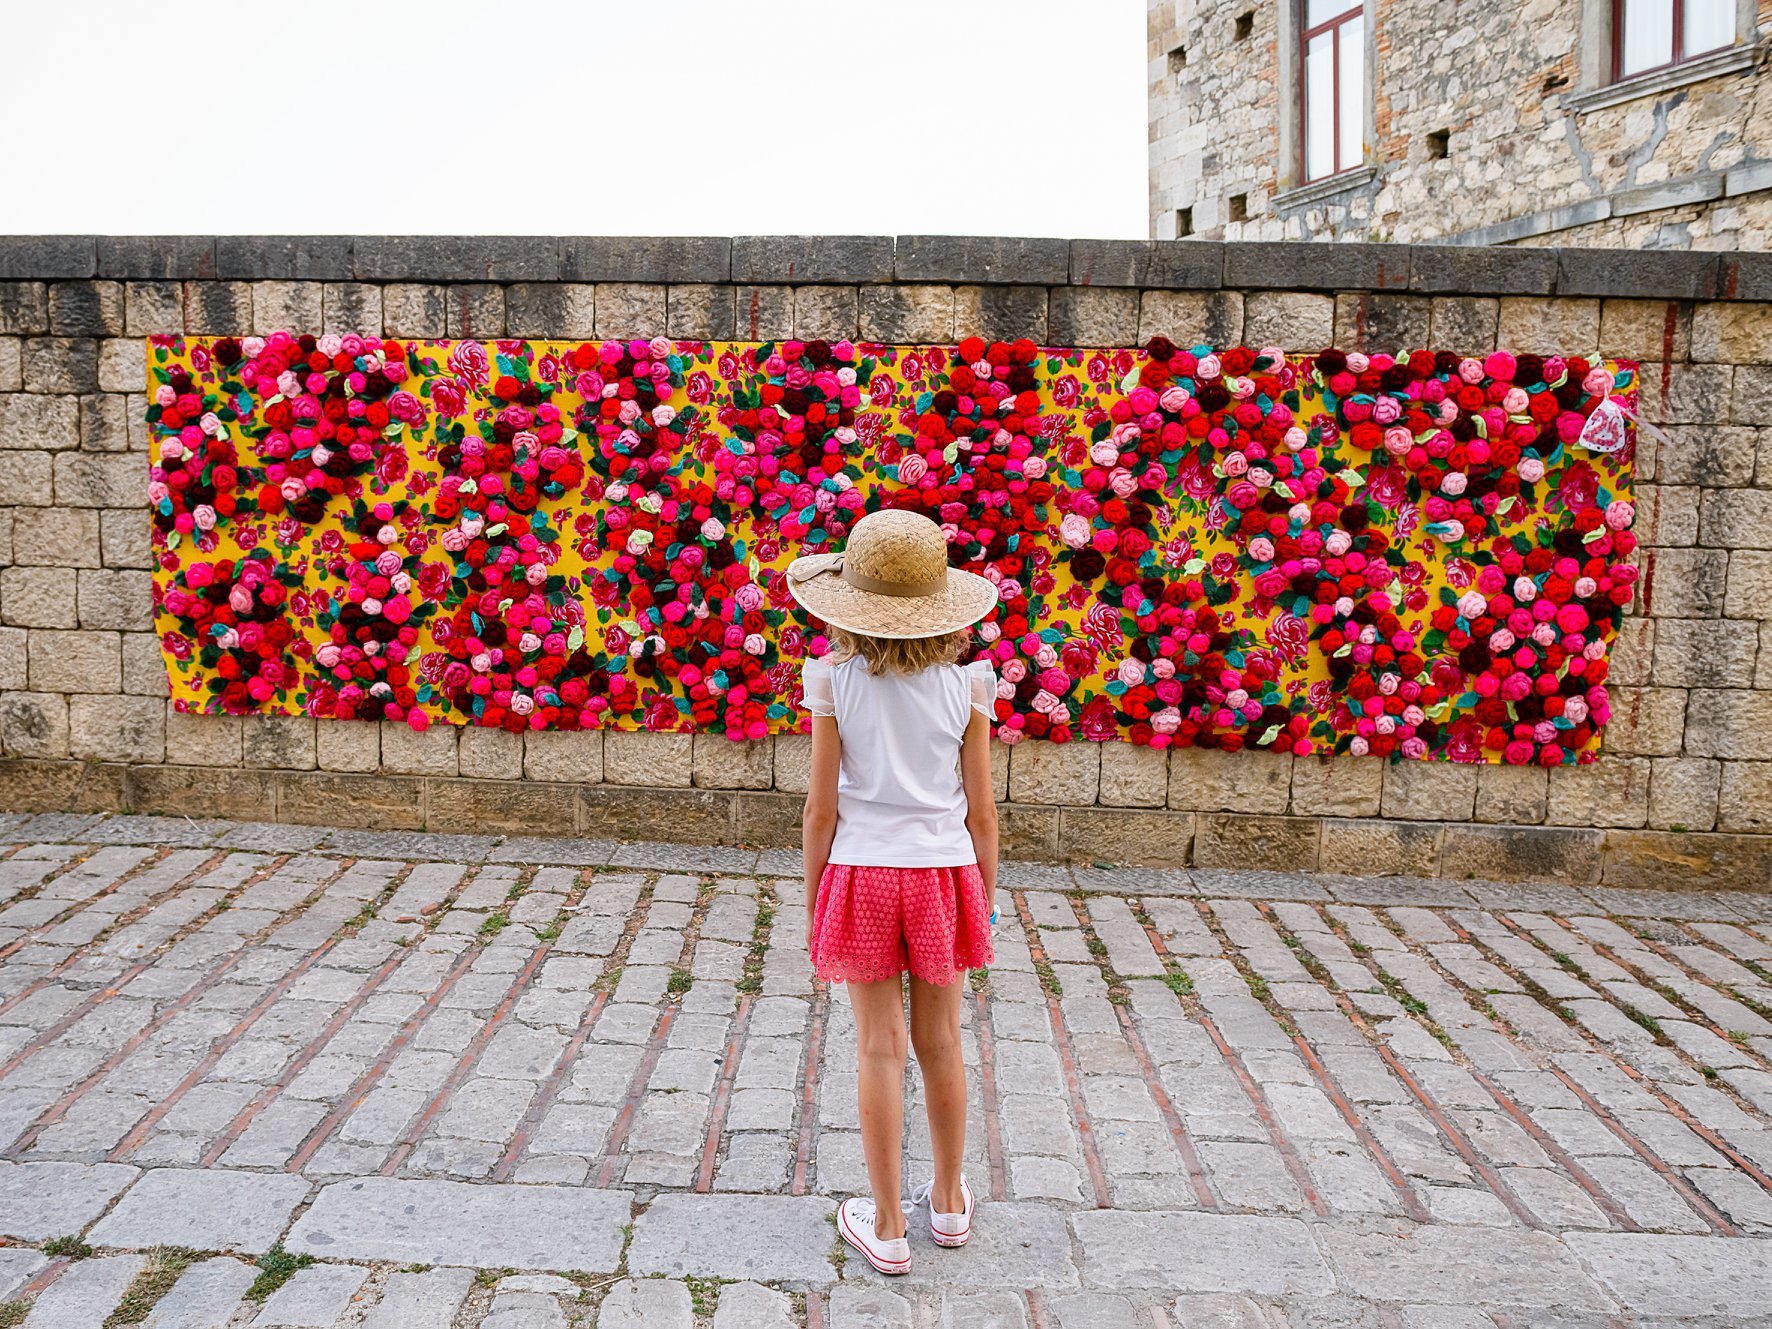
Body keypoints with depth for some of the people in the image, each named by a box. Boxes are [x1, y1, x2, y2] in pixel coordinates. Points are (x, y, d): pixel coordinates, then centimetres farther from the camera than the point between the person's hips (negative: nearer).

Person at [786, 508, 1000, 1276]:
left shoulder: (834, 681, -8)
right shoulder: (964, 685, -4)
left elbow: (822, 810, -6)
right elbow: (982, 814, 0)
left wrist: (813, 908, 5)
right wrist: (984, 902, 12)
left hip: (862, 875, -1)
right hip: (942, 875, 2)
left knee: (880, 1049, 7)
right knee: (940, 1044, 16)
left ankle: (887, 1227, 18)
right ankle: (949, 1202, 33)